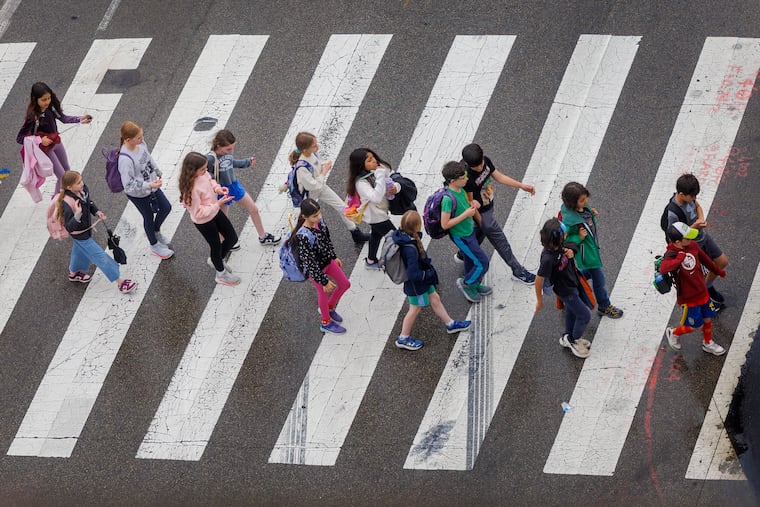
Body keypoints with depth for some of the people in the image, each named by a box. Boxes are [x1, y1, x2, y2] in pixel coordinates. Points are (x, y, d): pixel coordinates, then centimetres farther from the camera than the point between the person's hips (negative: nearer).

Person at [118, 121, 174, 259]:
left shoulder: (141, 143, -16)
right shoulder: (125, 159, -38)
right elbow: (129, 185, -34)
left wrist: (158, 173, 16)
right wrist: (149, 186, -40)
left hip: (151, 184, 7)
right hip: (138, 194, -7)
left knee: (166, 207, 21)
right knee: (149, 217, 16)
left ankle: (156, 231, 52)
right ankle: (154, 245, 45)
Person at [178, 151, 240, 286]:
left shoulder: (202, 173, -17)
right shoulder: (191, 189, -38)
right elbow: (199, 212, -30)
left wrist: (217, 188, -13)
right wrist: (218, 204, -29)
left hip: (215, 211, 7)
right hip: (203, 221, -7)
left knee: (232, 238, 19)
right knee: (216, 245, 17)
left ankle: (216, 260, 48)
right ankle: (221, 274, 46)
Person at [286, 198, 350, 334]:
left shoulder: (319, 222, -16)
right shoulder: (304, 236, -38)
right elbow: (310, 263, -30)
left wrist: (334, 257, 17)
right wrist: (324, 281, -21)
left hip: (327, 261, 7)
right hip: (316, 269, -7)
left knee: (345, 284, 20)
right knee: (323, 292, 17)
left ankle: (329, 308, 48)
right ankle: (326, 323, 46)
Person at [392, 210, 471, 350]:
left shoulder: (402, 236, -13)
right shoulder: (410, 249, -39)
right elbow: (413, 274, -35)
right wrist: (429, 274, -18)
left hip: (423, 279, 9)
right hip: (416, 284, -9)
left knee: (435, 299, 23)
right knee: (415, 309, 12)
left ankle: (451, 324, 43)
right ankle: (403, 339, 31)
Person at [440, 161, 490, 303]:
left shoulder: (460, 189, -7)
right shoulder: (448, 198, -32)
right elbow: (445, 224, -28)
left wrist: (471, 203, -6)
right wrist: (466, 214, -27)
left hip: (469, 231, 8)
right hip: (461, 237, -8)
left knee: (471, 261, 25)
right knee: (482, 263, -1)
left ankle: (474, 286, 46)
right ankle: (466, 283, 22)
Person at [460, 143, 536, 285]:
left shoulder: (486, 161, -13)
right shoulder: (466, 176, -34)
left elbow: (498, 176, 2)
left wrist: (522, 186, -3)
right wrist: (480, 221, -16)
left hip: (488, 207, 8)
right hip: (481, 213, -8)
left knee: (479, 233, 29)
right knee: (499, 240, 5)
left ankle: (462, 255, 55)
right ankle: (518, 271, 21)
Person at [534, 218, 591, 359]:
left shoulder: (560, 246, -15)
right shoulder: (548, 258, -38)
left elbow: (570, 249, 10)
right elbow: (539, 280, -28)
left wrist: (570, 252, -15)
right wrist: (540, 300, -16)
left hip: (573, 283, 8)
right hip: (565, 291, -8)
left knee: (572, 312, 27)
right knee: (584, 316, 4)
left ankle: (567, 338, 50)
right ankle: (574, 341, 27)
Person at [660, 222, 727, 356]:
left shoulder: (693, 245, -8)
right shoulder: (671, 255, -30)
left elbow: (705, 259, 12)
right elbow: (663, 269, -54)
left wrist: (718, 271, 27)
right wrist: (679, 258, -45)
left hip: (702, 291, 6)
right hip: (689, 297, -6)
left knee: (708, 319, 22)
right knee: (695, 325, 8)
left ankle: (708, 343, 47)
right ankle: (673, 333, 36)